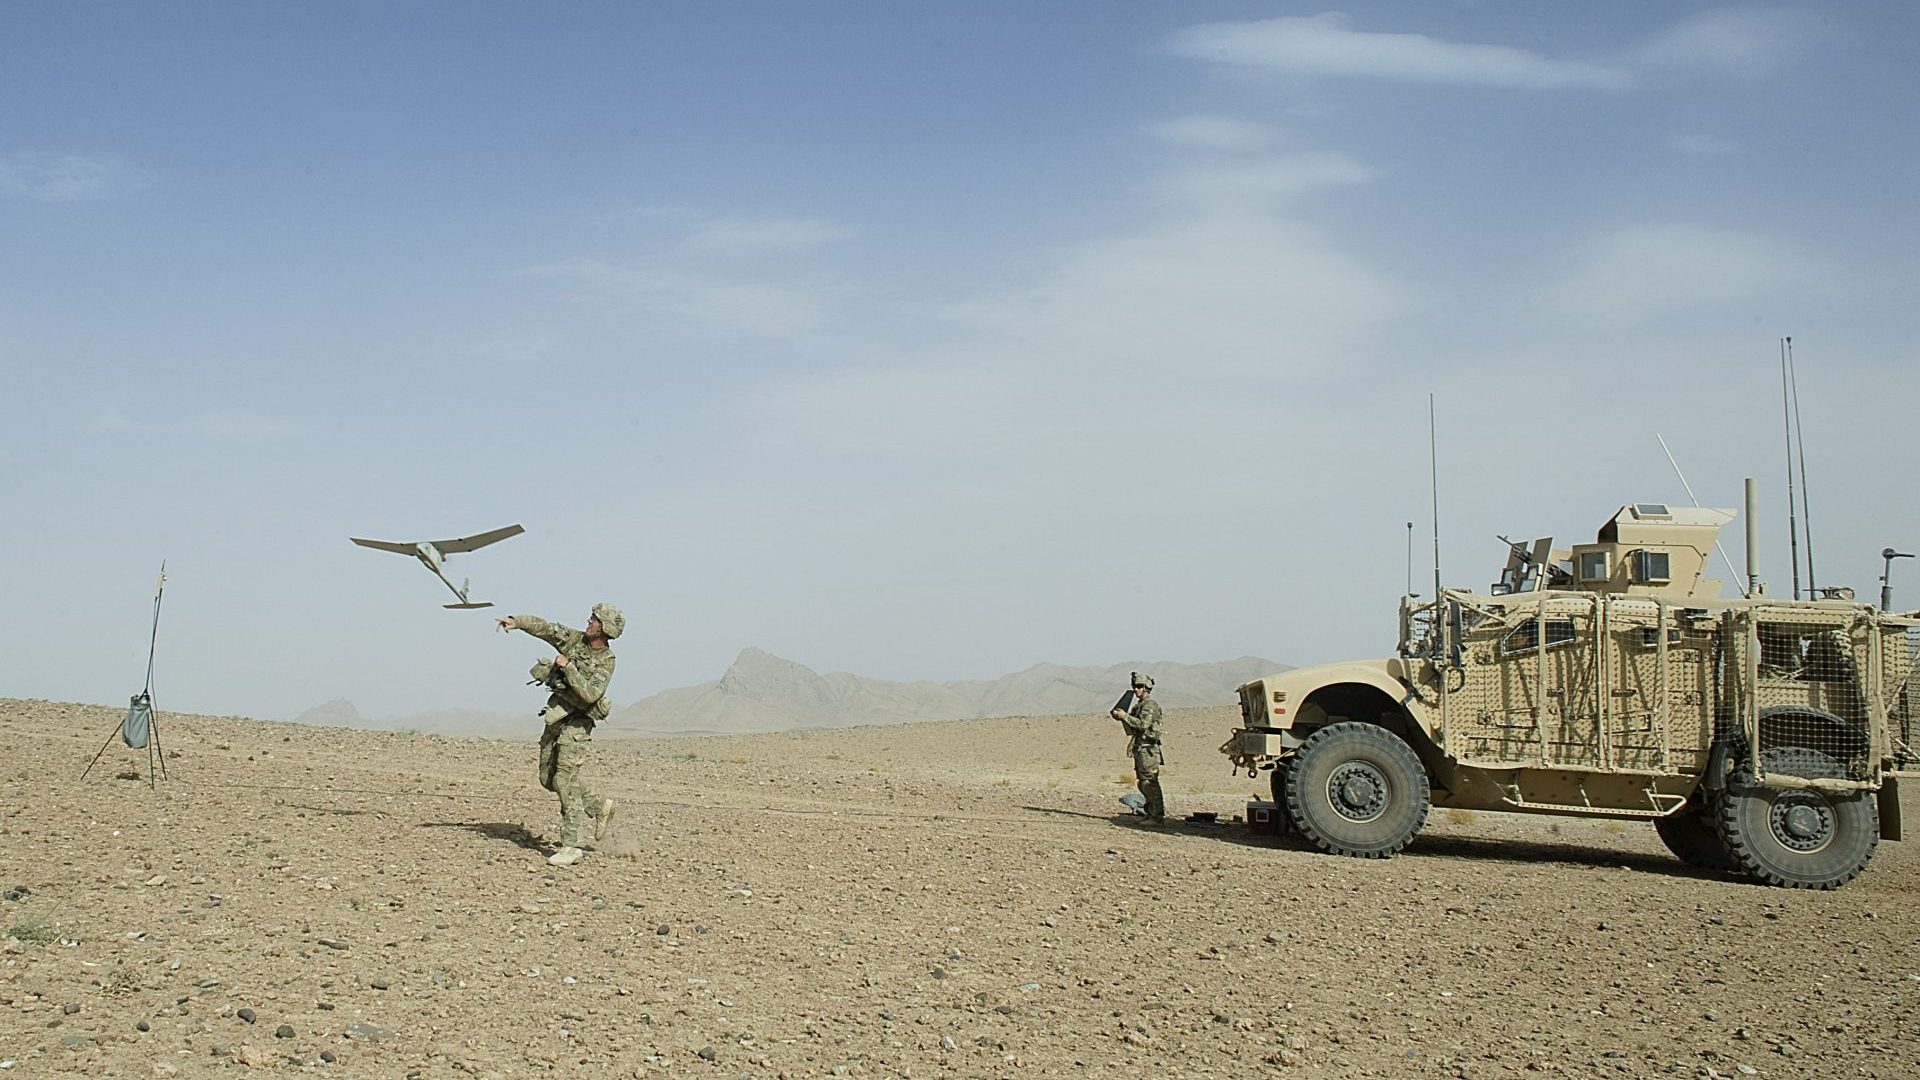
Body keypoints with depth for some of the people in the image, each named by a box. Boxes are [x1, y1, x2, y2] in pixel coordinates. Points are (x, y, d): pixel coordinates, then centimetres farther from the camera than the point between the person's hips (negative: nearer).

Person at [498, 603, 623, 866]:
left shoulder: (606, 662, -13)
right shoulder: (574, 639, 2)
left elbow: (589, 694, -25)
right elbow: (541, 626, -1)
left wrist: (569, 667, -27)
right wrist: (515, 621, -16)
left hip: (577, 722, -7)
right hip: (555, 716, 7)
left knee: (566, 780, -14)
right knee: (549, 778, 13)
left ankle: (571, 847, -13)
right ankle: (599, 806, 27)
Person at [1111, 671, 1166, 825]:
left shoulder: (1150, 705, -12)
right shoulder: (1138, 705, 19)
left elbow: (1143, 724, -26)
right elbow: (1131, 729, 19)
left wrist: (1125, 716, -21)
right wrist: (1121, 717, 5)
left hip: (1148, 750, -10)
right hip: (1139, 749, 10)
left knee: (1150, 784, -11)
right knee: (1143, 784, 12)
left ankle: (1158, 817, -10)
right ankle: (1151, 814, 17)